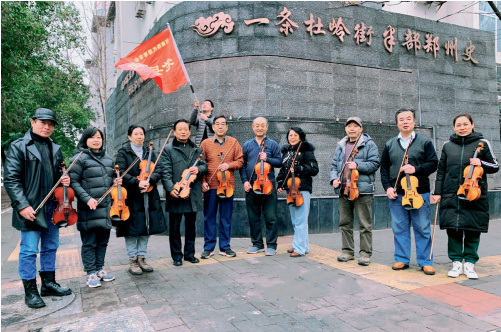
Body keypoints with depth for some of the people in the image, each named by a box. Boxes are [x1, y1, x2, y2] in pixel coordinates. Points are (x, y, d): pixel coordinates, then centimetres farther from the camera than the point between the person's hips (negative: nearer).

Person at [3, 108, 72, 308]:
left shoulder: (55, 149, 13)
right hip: (31, 209, -6)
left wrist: (64, 180, 0)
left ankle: (49, 283, 28)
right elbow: (10, 179, -9)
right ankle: (30, 291, 15)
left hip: (52, 207, 6)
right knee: (29, 250, 2)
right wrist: (22, 206, -17)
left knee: (50, 247, 14)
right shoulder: (18, 147, -4)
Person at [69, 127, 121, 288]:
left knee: (103, 241, 14)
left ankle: (100, 269, 27)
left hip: (106, 208, 6)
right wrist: (87, 198, -20)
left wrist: (116, 182, 2)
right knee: (89, 243, 4)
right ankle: (91, 273, 16)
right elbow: (73, 182, -10)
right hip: (89, 209, -6)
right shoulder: (80, 158, -5)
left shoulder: (108, 158, 13)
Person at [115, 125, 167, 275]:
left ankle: (141, 257, 21)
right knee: (131, 229, 0)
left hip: (149, 197, 4)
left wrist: (149, 181, -18)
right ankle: (132, 260, 13)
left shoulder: (150, 153, 14)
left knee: (147, 227, 9)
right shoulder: (123, 153, 2)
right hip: (131, 197, -4)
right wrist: (137, 183, -24)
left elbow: (158, 170, 1)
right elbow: (121, 173, -11)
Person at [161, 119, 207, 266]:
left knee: (190, 225, 12)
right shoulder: (168, 149, 1)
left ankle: (189, 253, 25)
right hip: (176, 194, -3)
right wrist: (170, 188, -20)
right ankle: (177, 256, 16)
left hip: (193, 194, 4)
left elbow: (204, 165, 15)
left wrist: (199, 169, -9)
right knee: (174, 227, 4)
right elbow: (165, 172, -7)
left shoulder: (197, 149, 15)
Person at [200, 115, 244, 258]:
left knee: (226, 218, 8)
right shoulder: (205, 143, 3)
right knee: (209, 217, 6)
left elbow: (240, 161, 5)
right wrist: (203, 182, -7)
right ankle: (209, 247, 17)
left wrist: (229, 165, -13)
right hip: (210, 186, 0)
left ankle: (225, 247, 20)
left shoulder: (234, 142, 5)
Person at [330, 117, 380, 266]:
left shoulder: (369, 144, 1)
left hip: (362, 189, -5)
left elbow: (375, 164, -6)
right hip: (343, 190, 5)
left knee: (365, 224, 0)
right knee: (345, 223, 11)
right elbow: (334, 165, 18)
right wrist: (334, 178, 0)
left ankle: (365, 253, 10)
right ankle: (348, 251, 22)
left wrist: (357, 165, -18)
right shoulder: (341, 146, 17)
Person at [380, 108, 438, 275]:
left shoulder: (424, 142, 5)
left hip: (419, 192, -2)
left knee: (422, 228, 3)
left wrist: (415, 169, -17)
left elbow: (433, 163, -1)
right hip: (396, 194, 2)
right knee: (399, 228, 8)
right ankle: (402, 259, 20)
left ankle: (425, 261, 15)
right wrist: (388, 187, -1)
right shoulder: (390, 145, 12)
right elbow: (384, 168, 11)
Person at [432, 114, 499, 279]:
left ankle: (469, 263, 17)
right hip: (451, 196, 1)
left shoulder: (482, 143, 4)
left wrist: (481, 163, -13)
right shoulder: (448, 145, 9)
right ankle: (457, 263, 14)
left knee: (472, 229, 3)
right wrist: (437, 192, 6)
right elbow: (441, 171, 11)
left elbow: (495, 166, 7)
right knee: (453, 228, 2)